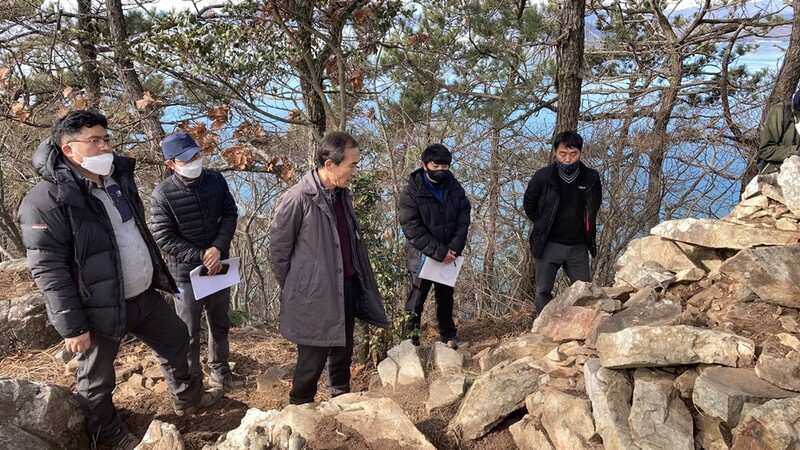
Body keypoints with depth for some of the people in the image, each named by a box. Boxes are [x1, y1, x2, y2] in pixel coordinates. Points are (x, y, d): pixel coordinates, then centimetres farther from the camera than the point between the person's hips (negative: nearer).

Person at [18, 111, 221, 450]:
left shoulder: (118, 178, 4)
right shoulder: (47, 199, -21)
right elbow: (48, 269, -21)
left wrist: (155, 273, 22)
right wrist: (71, 325, -20)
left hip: (144, 295, 8)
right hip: (98, 308, -7)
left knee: (176, 340, 22)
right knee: (97, 381, 13)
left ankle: (187, 398, 46)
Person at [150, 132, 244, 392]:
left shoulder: (216, 180, -7)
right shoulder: (163, 194, -17)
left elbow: (230, 215, -1)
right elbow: (164, 237, -15)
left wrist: (218, 248, -16)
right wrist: (201, 256, -20)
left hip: (219, 265, 4)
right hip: (186, 271, -4)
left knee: (220, 324, 19)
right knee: (189, 332, 8)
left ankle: (220, 372, 39)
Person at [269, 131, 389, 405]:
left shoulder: (342, 194, 4)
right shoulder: (297, 200, -20)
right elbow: (278, 251, -10)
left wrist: (360, 283, 14)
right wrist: (293, 291, -1)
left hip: (347, 289, 7)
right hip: (315, 298, -7)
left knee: (343, 354, 21)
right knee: (312, 361, 7)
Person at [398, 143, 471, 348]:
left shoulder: (455, 188, 0)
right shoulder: (411, 192, -15)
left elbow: (463, 219, 1)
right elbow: (412, 228, -19)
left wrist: (453, 248, -13)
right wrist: (439, 252, -21)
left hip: (448, 254, 5)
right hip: (421, 255, -5)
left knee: (446, 295, 19)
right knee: (416, 298, -3)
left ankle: (448, 335, 34)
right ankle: (410, 339, 7)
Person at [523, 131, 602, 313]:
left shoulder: (591, 178, -5)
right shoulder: (543, 176, -10)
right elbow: (529, 205, 6)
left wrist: (585, 228, 10)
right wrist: (543, 226, 6)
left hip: (578, 246, 2)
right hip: (549, 245, -1)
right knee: (543, 291, 1)